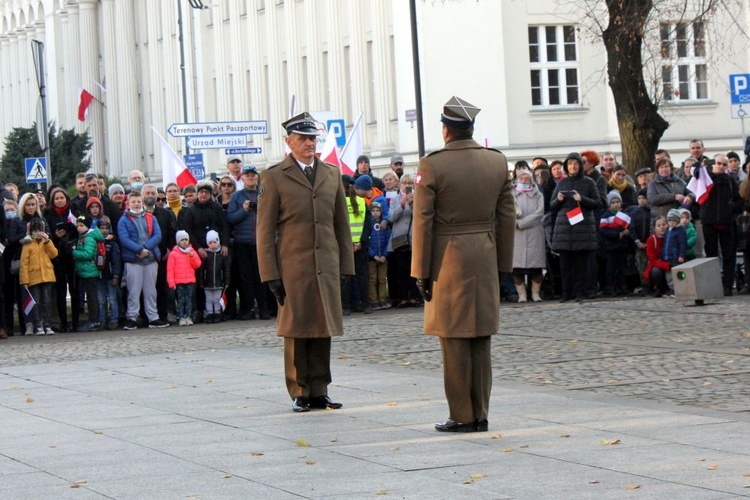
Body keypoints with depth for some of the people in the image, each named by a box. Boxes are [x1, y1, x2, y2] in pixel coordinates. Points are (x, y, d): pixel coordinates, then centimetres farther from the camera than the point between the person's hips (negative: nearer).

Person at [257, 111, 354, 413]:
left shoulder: (332, 175, 14)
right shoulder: (274, 178, 2)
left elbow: (342, 224, 17)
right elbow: (265, 231, 0)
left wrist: (346, 265, 11)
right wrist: (270, 274, -6)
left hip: (327, 268, 4)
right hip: (293, 268, -3)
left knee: (324, 330, 4)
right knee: (296, 331, -1)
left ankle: (319, 391, 11)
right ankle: (299, 393, 7)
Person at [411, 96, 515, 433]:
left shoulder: (432, 165, -10)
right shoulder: (498, 162, 4)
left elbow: (423, 222, -8)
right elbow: (506, 217, 7)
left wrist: (422, 272, -3)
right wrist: (502, 263, 15)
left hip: (448, 259, -4)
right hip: (485, 258, 4)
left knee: (454, 340, 1)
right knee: (481, 339, 10)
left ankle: (463, 416, 3)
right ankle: (480, 415, 12)